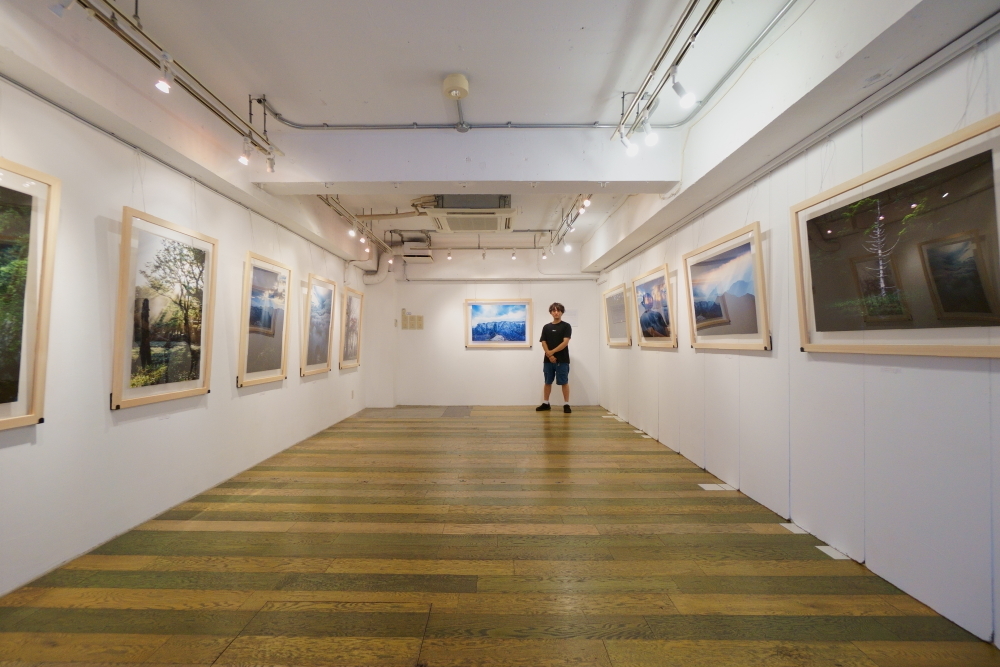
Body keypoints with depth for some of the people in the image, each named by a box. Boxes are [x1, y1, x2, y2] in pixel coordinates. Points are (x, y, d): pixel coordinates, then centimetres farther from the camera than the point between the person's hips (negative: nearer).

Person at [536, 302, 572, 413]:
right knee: (547, 382, 10)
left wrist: (552, 352, -14)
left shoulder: (566, 326, 0)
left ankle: (566, 404, 6)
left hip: (562, 360, -4)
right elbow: (543, 343, 4)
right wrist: (549, 355, -11)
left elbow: (565, 342, -11)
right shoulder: (546, 327, 10)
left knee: (564, 382, -1)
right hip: (548, 360, 4)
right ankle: (545, 403, 20)